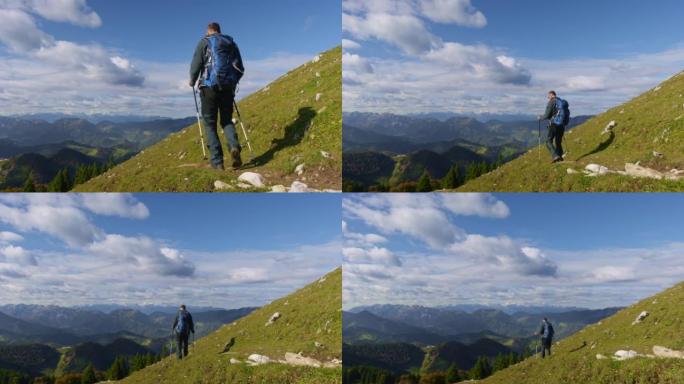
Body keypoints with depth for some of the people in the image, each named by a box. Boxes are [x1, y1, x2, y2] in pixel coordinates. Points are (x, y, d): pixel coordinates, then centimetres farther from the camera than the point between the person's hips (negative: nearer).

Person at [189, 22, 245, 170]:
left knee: (210, 123, 3)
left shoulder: (204, 42, 4)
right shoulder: (231, 43, 17)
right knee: (227, 120, 15)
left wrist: (192, 81, 13)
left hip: (209, 86, -3)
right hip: (228, 87, 3)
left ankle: (217, 161, -5)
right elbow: (240, 69, 15)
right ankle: (234, 146, -15)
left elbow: (196, 64, -4)